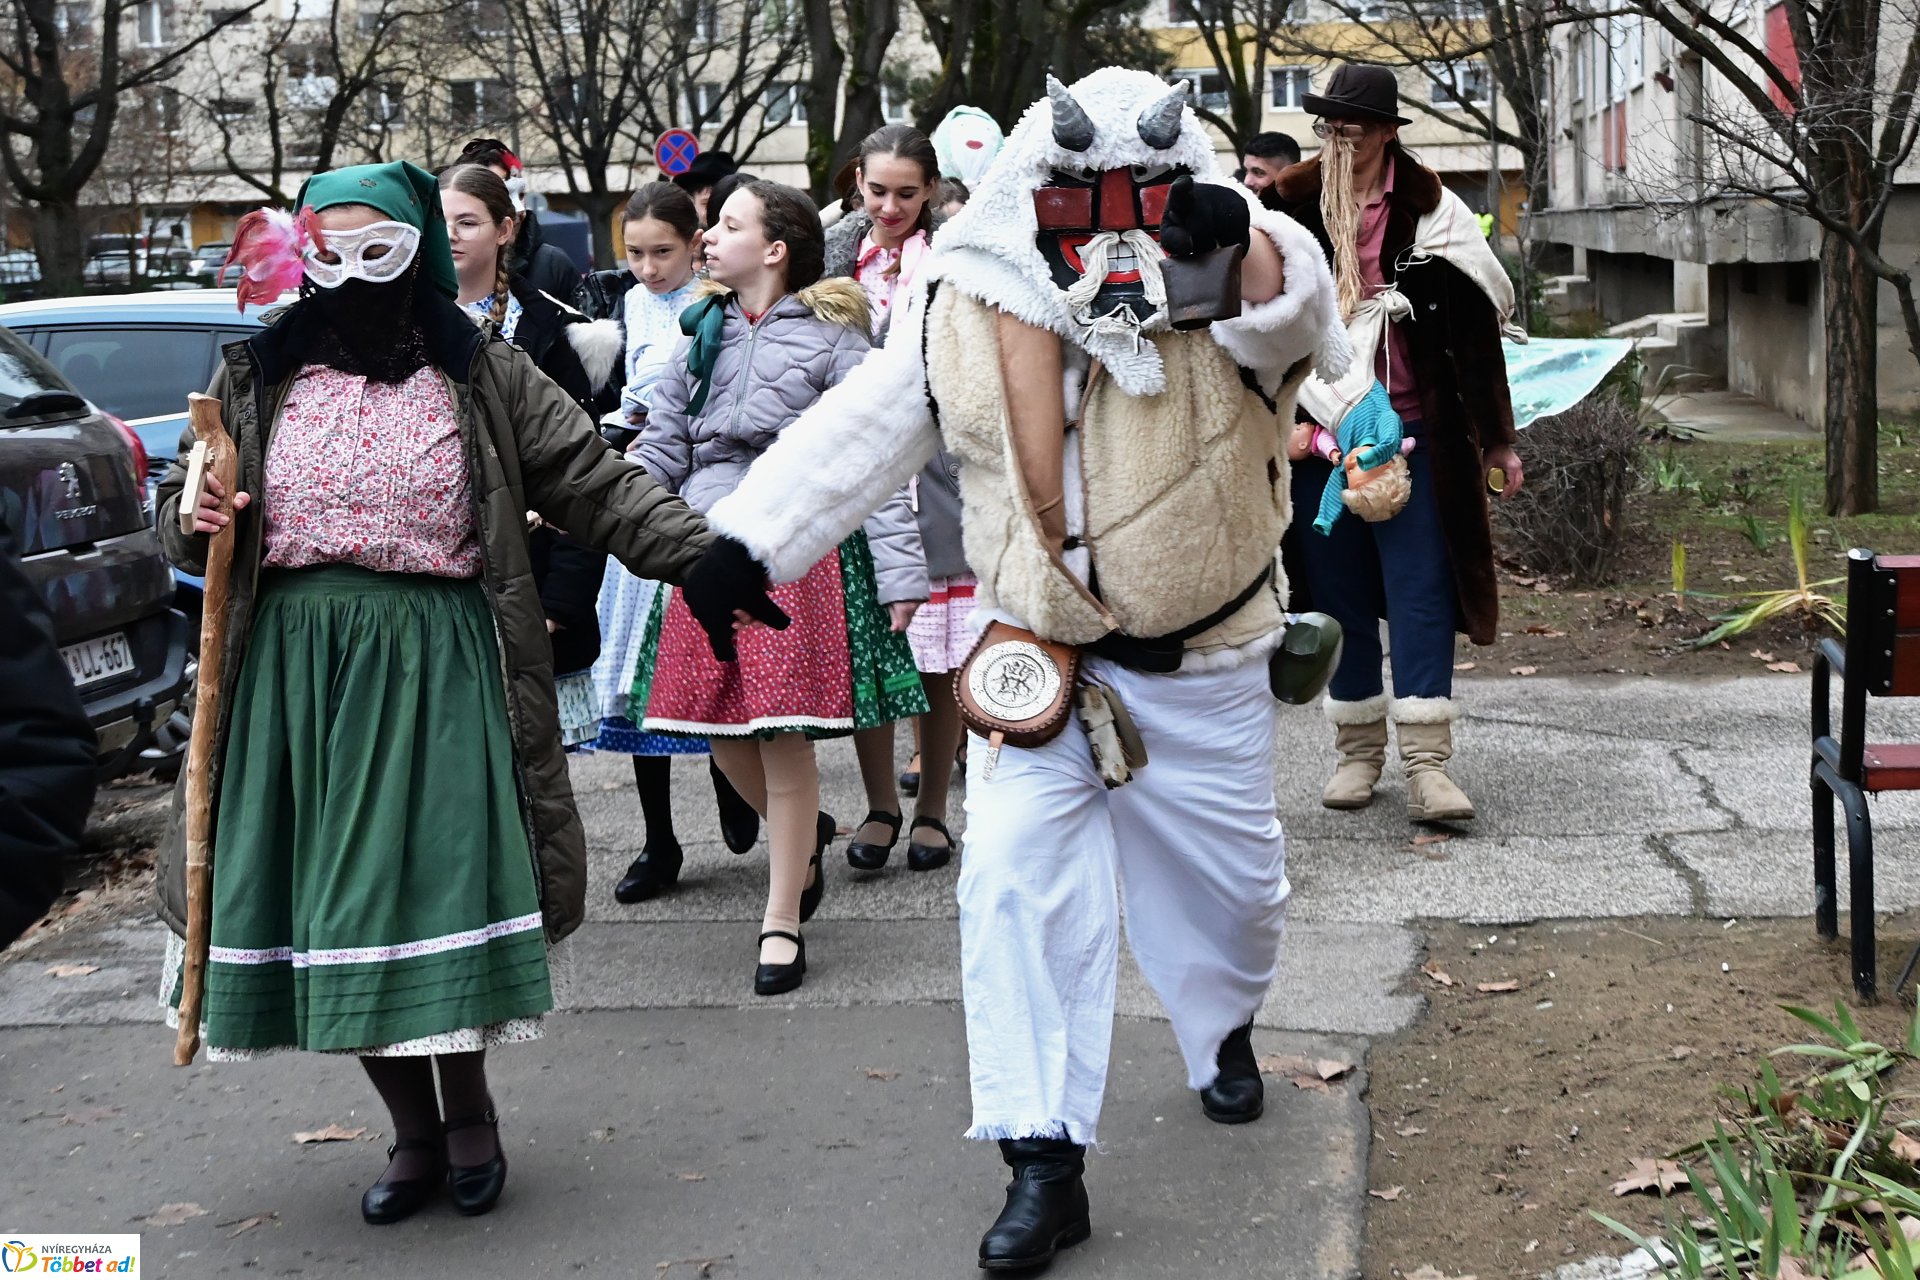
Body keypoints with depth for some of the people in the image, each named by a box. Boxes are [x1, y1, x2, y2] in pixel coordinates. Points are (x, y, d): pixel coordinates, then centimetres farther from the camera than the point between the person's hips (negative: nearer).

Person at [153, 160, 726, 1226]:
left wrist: (697, 550, -14)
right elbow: (181, 504, 18)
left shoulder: (479, 375, 4)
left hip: (437, 668, -2)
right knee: (335, 901, 3)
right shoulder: (256, 379, 10)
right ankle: (414, 1131, 22)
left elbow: (593, 481, -1)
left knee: (443, 885, -7)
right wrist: (193, 521, -6)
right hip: (298, 669, 3)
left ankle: (468, 1116, 18)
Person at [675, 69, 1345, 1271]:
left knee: (1229, 880, 17)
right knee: (1016, 890, -12)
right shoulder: (970, 306, -6)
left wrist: (1240, 235, -50)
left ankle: (1224, 1027, 51)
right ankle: (1046, 1164, -5)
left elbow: (1293, 307, -30)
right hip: (1041, 662, 0)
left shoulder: (1227, 289, -9)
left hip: (1204, 665, 0)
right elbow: (857, 433, -3)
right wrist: (745, 539, -8)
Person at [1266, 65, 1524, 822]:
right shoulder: (1289, 208, 3)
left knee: (1420, 591, -5)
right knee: (1340, 594, 9)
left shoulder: (1428, 212, -1)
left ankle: (1426, 763, -5)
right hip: (1316, 436, 2)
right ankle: (1357, 750, 20)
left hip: (1411, 435, -2)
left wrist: (1495, 439, -2)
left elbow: (1475, 326, -1)